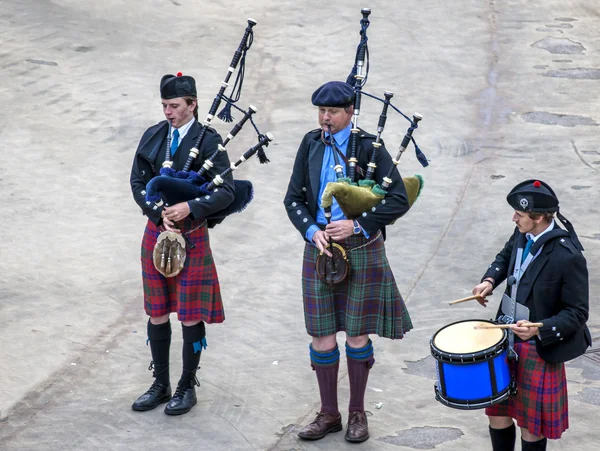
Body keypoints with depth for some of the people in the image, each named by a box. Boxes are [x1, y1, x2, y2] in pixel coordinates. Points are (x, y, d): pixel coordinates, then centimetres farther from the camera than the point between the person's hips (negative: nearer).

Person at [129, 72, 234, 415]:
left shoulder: (209, 141, -9)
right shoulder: (152, 137, 4)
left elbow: (227, 192, -13)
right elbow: (138, 183, 2)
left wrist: (189, 208, -24)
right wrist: (160, 214, -13)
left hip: (192, 236, -4)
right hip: (156, 233, 4)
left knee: (191, 316, 2)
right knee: (157, 312, 11)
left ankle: (187, 387, 16)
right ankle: (161, 384, 23)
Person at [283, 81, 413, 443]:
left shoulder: (369, 147, -8)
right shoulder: (311, 144, 3)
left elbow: (399, 201, -11)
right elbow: (294, 199, 6)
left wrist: (357, 225, -18)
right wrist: (312, 231, -12)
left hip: (361, 249, -3)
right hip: (320, 248, 3)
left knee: (357, 334, 5)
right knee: (322, 335, 6)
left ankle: (358, 412, 21)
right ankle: (329, 414, 19)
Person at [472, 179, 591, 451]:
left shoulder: (568, 256, -25)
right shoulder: (523, 235, -5)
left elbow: (577, 313, -19)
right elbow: (506, 257, 19)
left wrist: (539, 329, -32)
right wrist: (490, 280, 0)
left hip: (538, 351, -6)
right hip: (506, 342, 6)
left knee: (532, 428, 10)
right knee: (497, 415, 17)